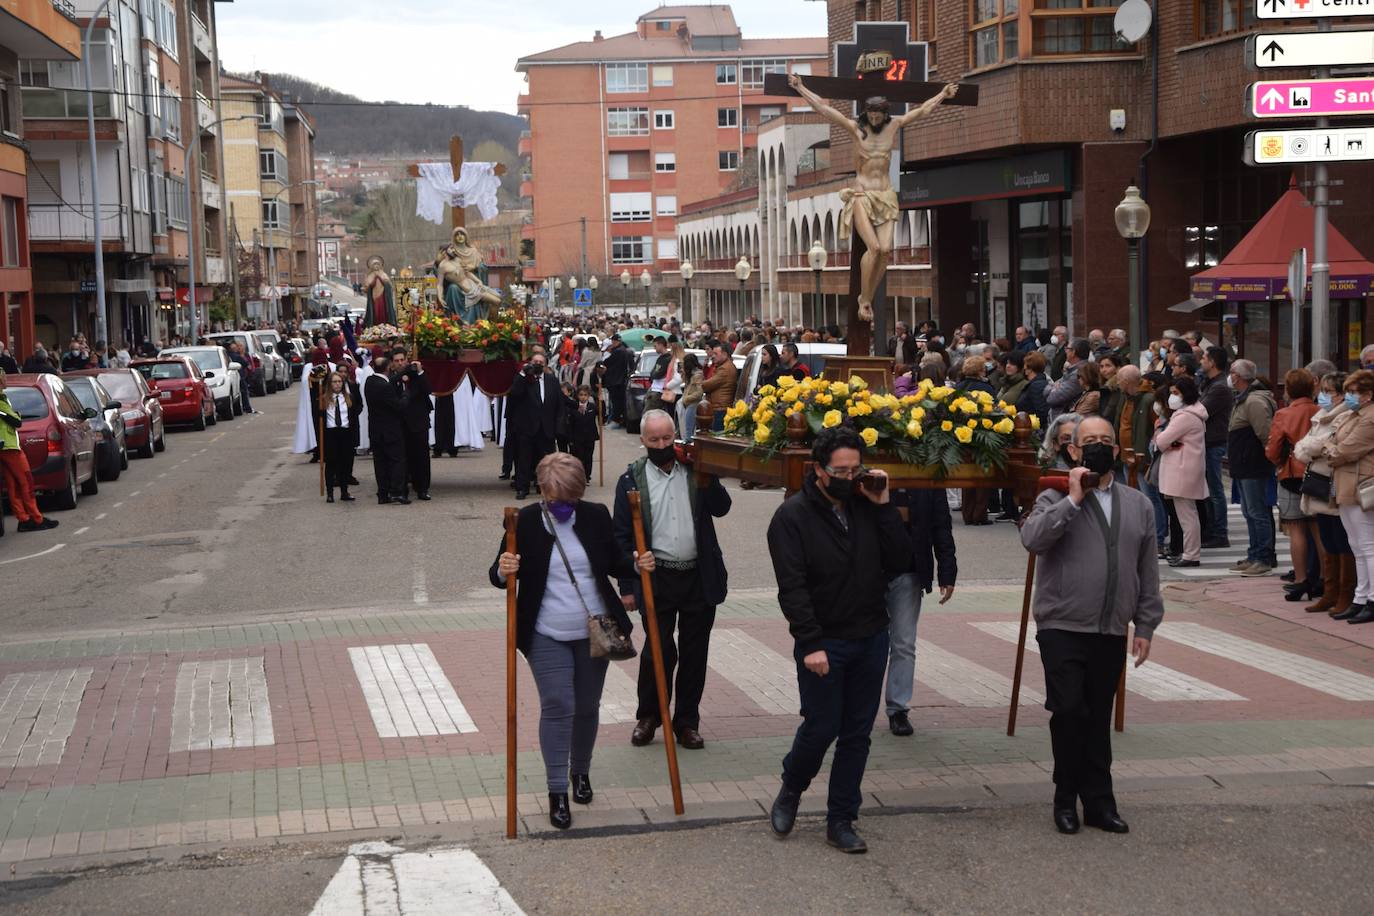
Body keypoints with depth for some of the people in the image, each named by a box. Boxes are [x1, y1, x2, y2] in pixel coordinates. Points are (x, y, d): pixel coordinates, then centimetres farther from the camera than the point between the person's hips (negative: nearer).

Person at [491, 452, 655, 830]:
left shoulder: (595, 516, -2)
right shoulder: (525, 522, -9)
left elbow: (614, 560, 11)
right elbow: (499, 575, -4)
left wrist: (636, 564, -10)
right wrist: (503, 571, -28)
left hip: (594, 632, 3)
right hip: (546, 636, -3)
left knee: (587, 706, 13)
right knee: (557, 707, -7)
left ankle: (581, 771, 35)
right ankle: (557, 792, 0)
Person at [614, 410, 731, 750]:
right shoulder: (632, 479, -1)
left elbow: (722, 508, -1)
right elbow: (623, 536, -1)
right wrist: (627, 587, -4)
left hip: (700, 578, 2)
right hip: (658, 579, -2)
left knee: (694, 653, 8)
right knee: (659, 651, -2)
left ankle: (687, 721, 21)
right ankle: (648, 717, 18)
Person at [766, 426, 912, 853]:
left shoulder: (867, 508, 4)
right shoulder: (793, 516, -11)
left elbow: (900, 562, -1)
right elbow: (792, 588, -15)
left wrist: (884, 507, -9)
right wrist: (810, 644, -21)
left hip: (871, 640, 5)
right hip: (823, 644, -5)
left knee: (857, 734, 8)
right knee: (821, 728, 0)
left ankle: (841, 820, 17)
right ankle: (790, 791, 29)